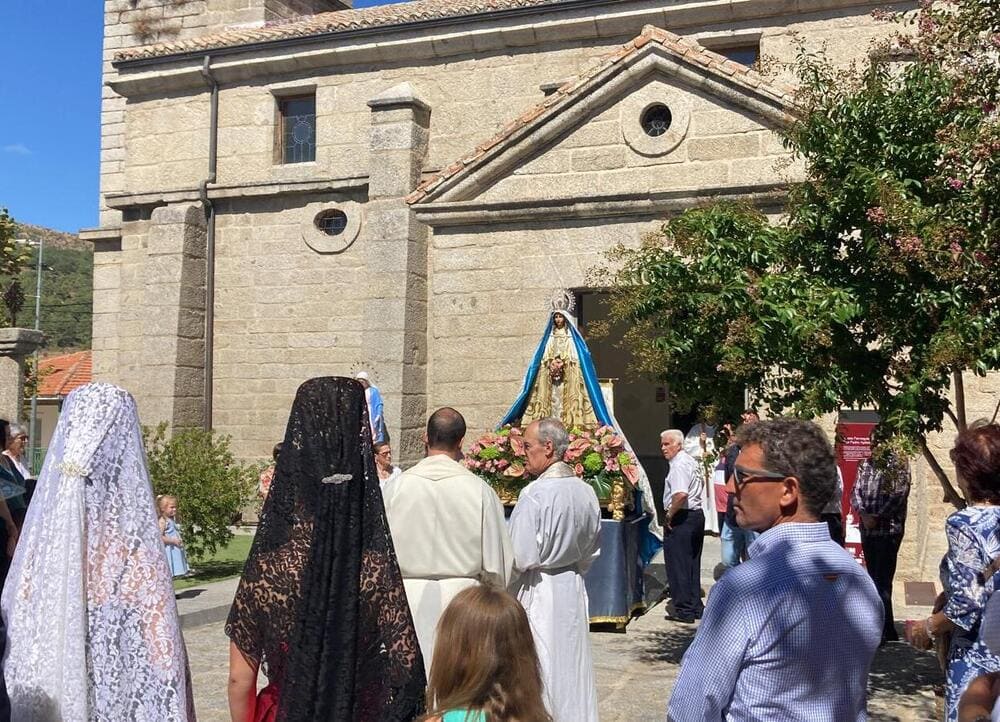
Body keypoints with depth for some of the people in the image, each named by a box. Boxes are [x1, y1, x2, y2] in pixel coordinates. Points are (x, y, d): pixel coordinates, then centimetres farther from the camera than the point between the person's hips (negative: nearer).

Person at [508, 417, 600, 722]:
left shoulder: (534, 495, -21)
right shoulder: (586, 492, 0)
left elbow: (520, 558, -20)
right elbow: (592, 551, 11)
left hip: (538, 591, -7)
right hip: (574, 588, 7)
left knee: (540, 671, 3)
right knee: (571, 668, 16)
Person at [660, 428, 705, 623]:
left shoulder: (678, 465, -18)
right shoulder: (692, 461, 13)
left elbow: (681, 494, -31)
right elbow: (701, 483, 29)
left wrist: (669, 515, -19)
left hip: (680, 518, -10)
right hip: (697, 514, 10)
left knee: (678, 565, -1)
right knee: (693, 564, 16)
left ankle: (684, 610, 2)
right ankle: (696, 607, 22)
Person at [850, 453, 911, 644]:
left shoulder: (898, 465, -5)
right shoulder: (866, 464, 13)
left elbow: (898, 496, -14)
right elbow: (856, 491, 8)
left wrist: (877, 517, -15)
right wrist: (863, 513, -9)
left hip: (889, 530, -6)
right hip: (867, 530, 6)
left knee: (882, 582, -9)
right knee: (874, 580, 10)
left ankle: (884, 633, -4)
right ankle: (888, 632, 19)